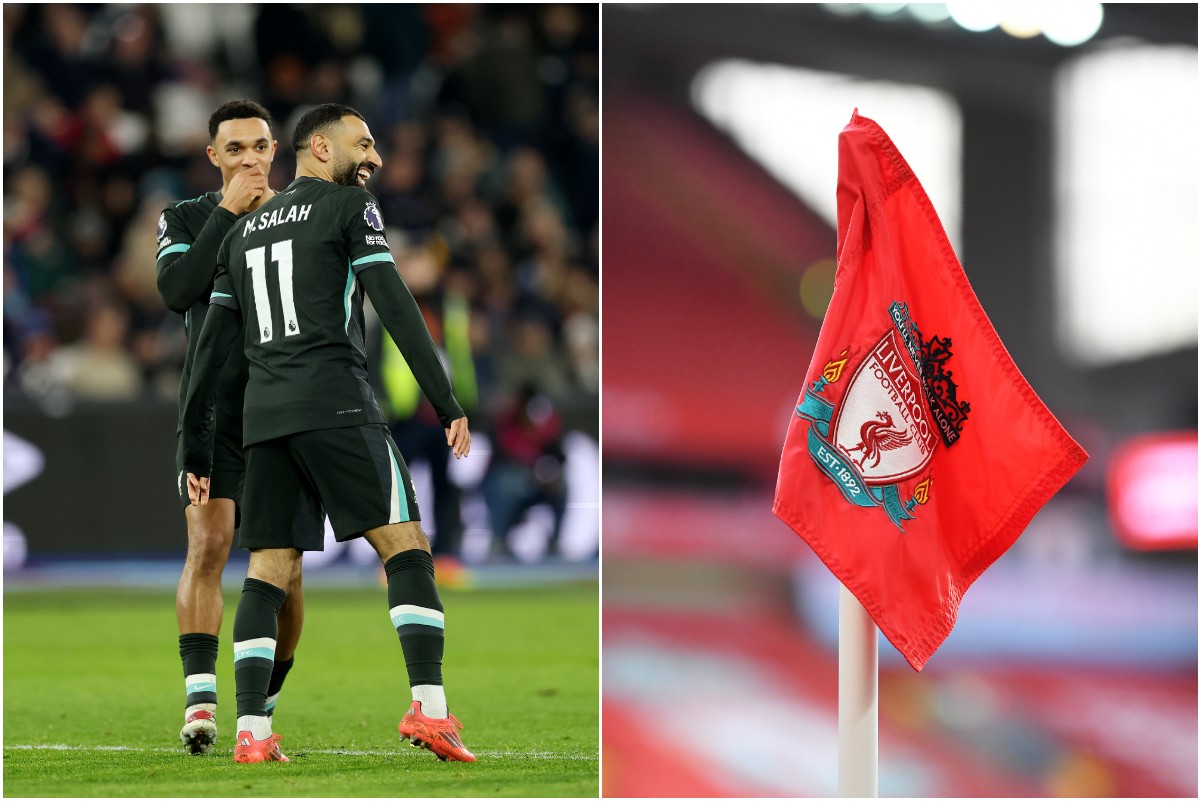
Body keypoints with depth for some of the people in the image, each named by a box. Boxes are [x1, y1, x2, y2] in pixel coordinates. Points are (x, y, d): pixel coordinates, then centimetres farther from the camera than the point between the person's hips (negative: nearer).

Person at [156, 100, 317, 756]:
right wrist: (227, 213, -15)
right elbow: (177, 293, -14)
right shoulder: (185, 219, 7)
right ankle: (200, 702, -23)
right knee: (208, 543, -19)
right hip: (213, 412, -1)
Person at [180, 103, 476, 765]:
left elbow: (211, 344, 20)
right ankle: (429, 708, -17)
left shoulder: (245, 231, 23)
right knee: (406, 546, -5)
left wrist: (194, 448, 22)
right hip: (336, 404, -6)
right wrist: (447, 404, -7)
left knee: (268, 571, 6)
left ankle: (251, 733, -3)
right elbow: (395, 307, -6)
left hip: (263, 414, 6)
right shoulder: (349, 206, 4)